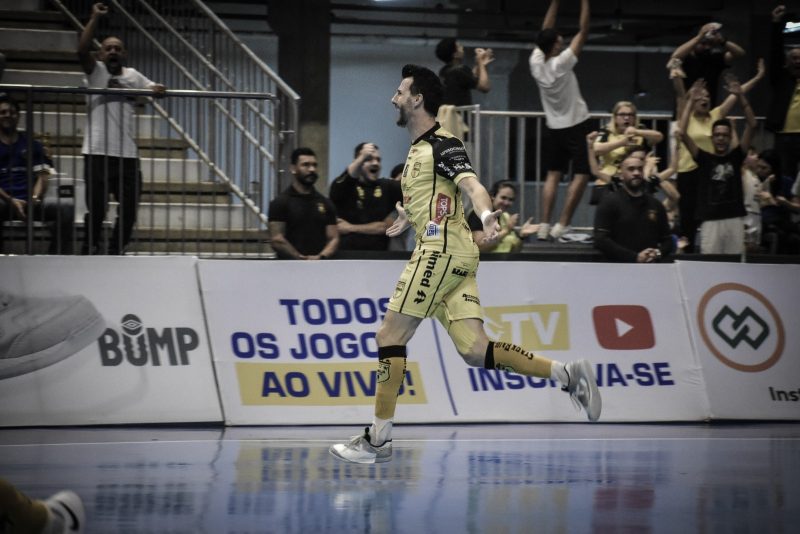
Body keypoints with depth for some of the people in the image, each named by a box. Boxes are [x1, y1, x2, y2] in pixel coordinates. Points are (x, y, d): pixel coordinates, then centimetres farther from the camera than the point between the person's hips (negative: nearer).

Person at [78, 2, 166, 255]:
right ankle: (91, 251, 11)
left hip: (127, 153, 4)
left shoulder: (133, 75, 15)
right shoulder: (96, 71, 3)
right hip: (98, 152, -4)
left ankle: (116, 252, 21)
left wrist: (158, 90, -13)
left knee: (129, 208, 7)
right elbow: (82, 50, -13)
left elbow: (154, 88, 12)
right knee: (96, 208, -1)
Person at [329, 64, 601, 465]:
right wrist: (408, 219, 52)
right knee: (475, 350, -2)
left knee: (389, 338, -6)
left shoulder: (442, 144, -7)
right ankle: (568, 375, -4)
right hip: (447, 256, 9)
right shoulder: (419, 148, 21)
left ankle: (378, 439, -2)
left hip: (442, 251, -9)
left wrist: (486, 216, -42)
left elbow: (472, 186, -24)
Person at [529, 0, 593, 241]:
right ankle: (561, 226, -8)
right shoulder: (562, 63, -20)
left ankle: (544, 226, 2)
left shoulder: (536, 63, -5)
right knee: (581, 174, -2)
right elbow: (583, 32, -18)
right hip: (576, 125, -6)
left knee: (553, 175, 9)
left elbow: (545, 31, 9)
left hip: (554, 128, 6)